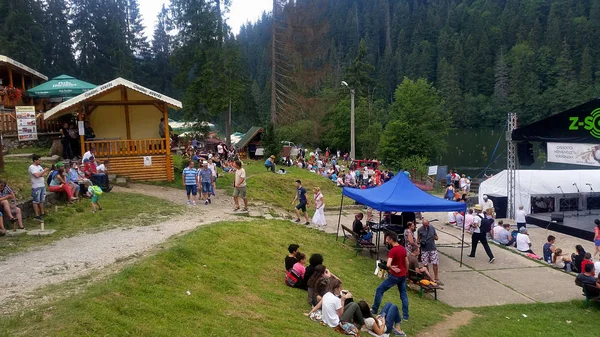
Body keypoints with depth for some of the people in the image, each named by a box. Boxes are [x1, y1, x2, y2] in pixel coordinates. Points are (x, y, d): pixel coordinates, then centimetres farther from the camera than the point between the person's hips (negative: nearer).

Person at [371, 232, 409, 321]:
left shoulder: (392, 251, -21)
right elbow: (407, 263, 11)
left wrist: (392, 268, -12)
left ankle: (374, 310, 15)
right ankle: (405, 316, 18)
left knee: (379, 290, 6)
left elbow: (388, 264, -32)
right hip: (403, 275, 8)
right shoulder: (403, 249, 3)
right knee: (403, 294, 15)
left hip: (395, 276, -7)